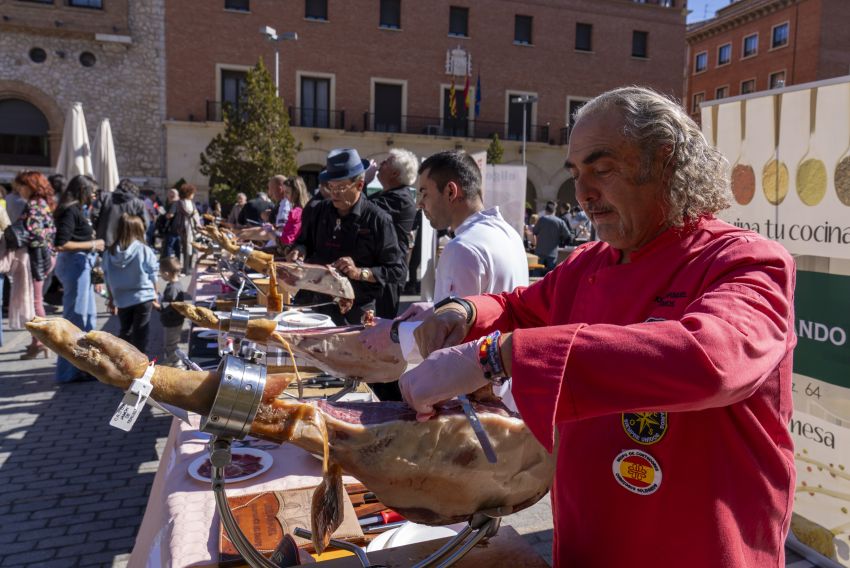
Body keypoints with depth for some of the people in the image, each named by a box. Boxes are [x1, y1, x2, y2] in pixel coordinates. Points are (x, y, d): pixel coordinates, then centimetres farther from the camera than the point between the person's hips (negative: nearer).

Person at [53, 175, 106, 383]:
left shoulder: (77, 210, 13)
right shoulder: (70, 211, -15)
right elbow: (61, 245, -22)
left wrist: (92, 240, 5)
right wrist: (92, 245, -16)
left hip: (81, 265, 10)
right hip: (75, 264, -10)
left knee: (88, 314, 18)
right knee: (75, 317, -2)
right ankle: (69, 370, 7)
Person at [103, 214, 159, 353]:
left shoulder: (110, 252, -3)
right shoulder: (145, 250, -12)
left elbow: (108, 279, 3)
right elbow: (152, 275, -6)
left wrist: (111, 299, 14)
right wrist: (155, 294, 9)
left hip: (122, 299, 3)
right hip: (143, 296, -3)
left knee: (125, 331, 18)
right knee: (141, 333, 5)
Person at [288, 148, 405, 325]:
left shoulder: (378, 219, -9)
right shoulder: (321, 210, 7)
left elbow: (396, 271, -9)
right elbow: (304, 241, 23)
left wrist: (359, 272, -20)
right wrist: (300, 250, 0)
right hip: (315, 306, 5)